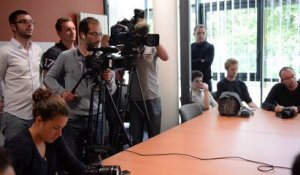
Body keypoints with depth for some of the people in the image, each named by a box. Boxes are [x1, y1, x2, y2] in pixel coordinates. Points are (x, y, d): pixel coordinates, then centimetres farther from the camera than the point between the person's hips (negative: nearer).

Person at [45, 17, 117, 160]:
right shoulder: (66, 57, -4)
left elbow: (111, 91, 2)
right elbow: (49, 77, 8)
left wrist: (109, 80, -19)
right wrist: (61, 92, -8)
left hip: (96, 118, 2)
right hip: (72, 119, -1)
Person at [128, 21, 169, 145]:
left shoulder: (153, 48, 2)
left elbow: (165, 57, -17)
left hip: (152, 97, 0)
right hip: (135, 98, 1)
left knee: (155, 136, 9)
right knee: (136, 137, 8)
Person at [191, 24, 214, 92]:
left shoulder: (210, 47, 0)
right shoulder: (190, 47, 7)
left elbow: (207, 63, -11)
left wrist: (194, 62, -6)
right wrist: (200, 61, -8)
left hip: (205, 80, -2)